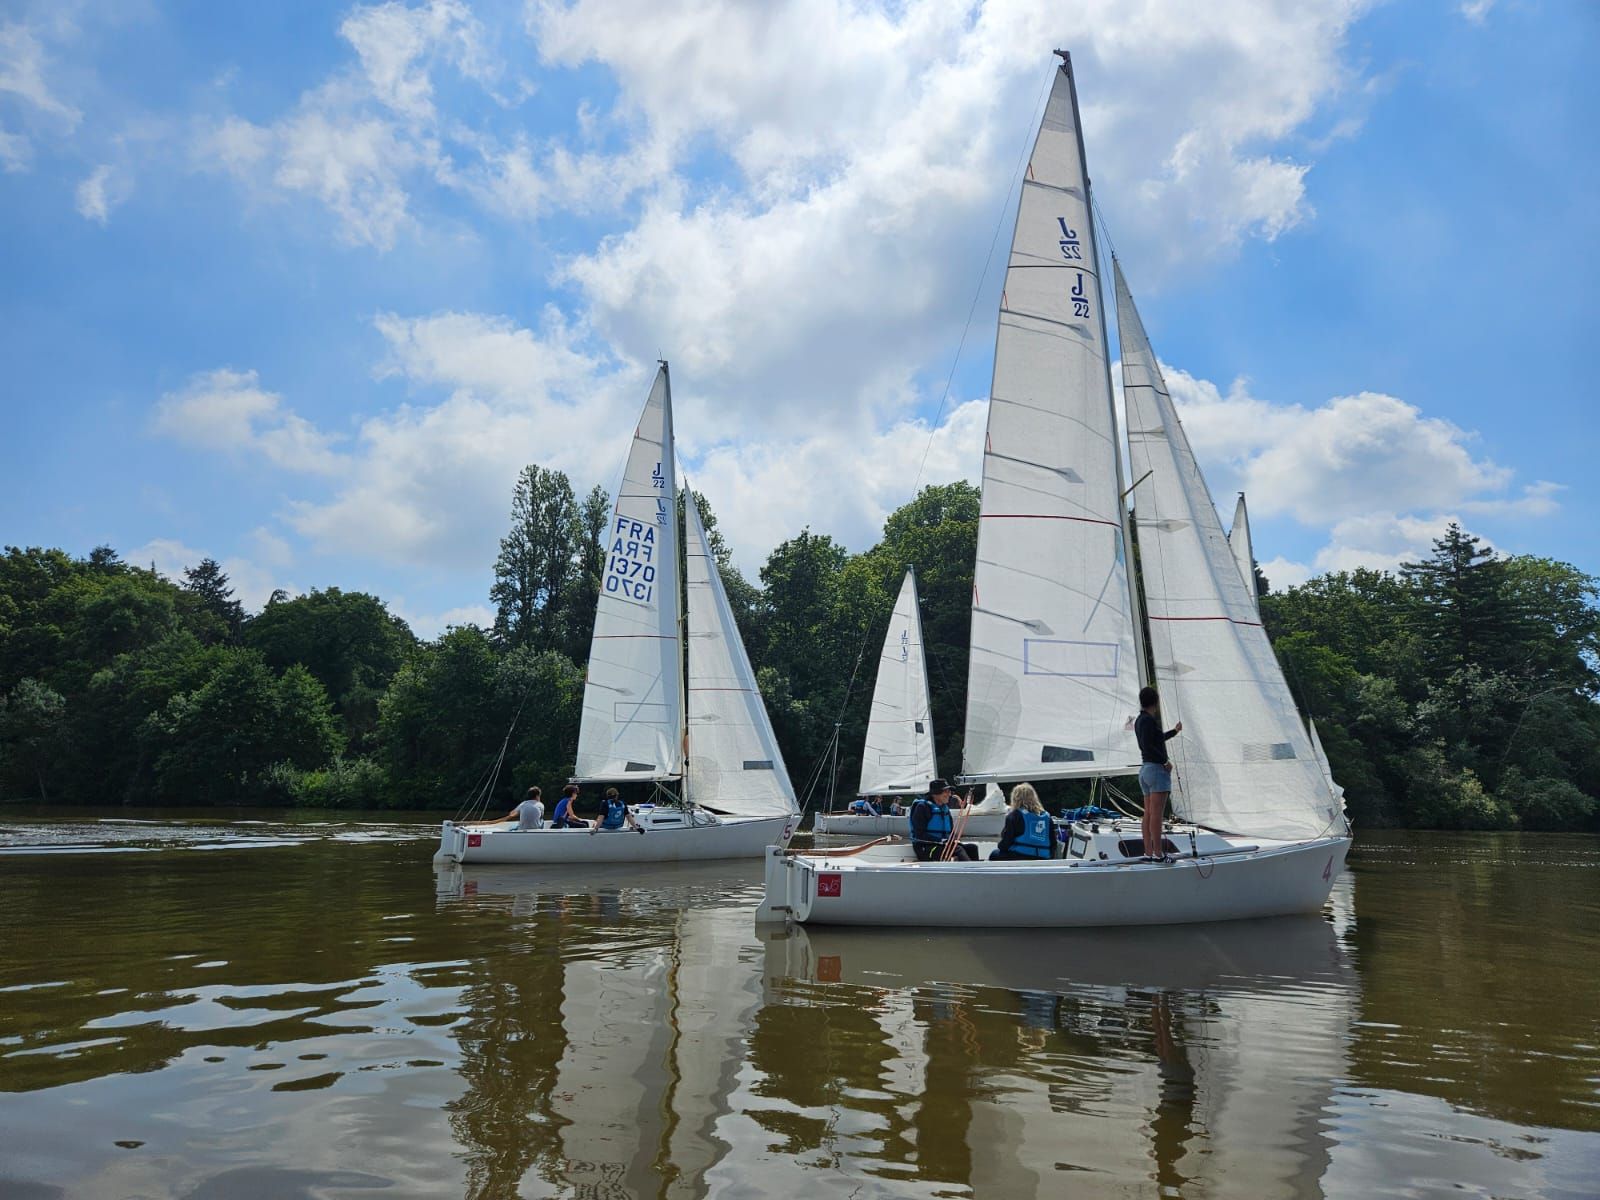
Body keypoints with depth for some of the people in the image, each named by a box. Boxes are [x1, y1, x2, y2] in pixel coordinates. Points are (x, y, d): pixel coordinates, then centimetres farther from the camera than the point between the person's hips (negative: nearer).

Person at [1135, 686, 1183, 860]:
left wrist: (1175, 731, 43)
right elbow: (1147, 745, -23)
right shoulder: (1149, 720, -13)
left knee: (1148, 814, 7)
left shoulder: (1139, 720, 16)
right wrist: (1166, 761, -14)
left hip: (1145, 769, 9)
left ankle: (1148, 853, 7)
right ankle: (1158, 854, -9)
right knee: (1157, 814, -9)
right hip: (1157, 769, -9)